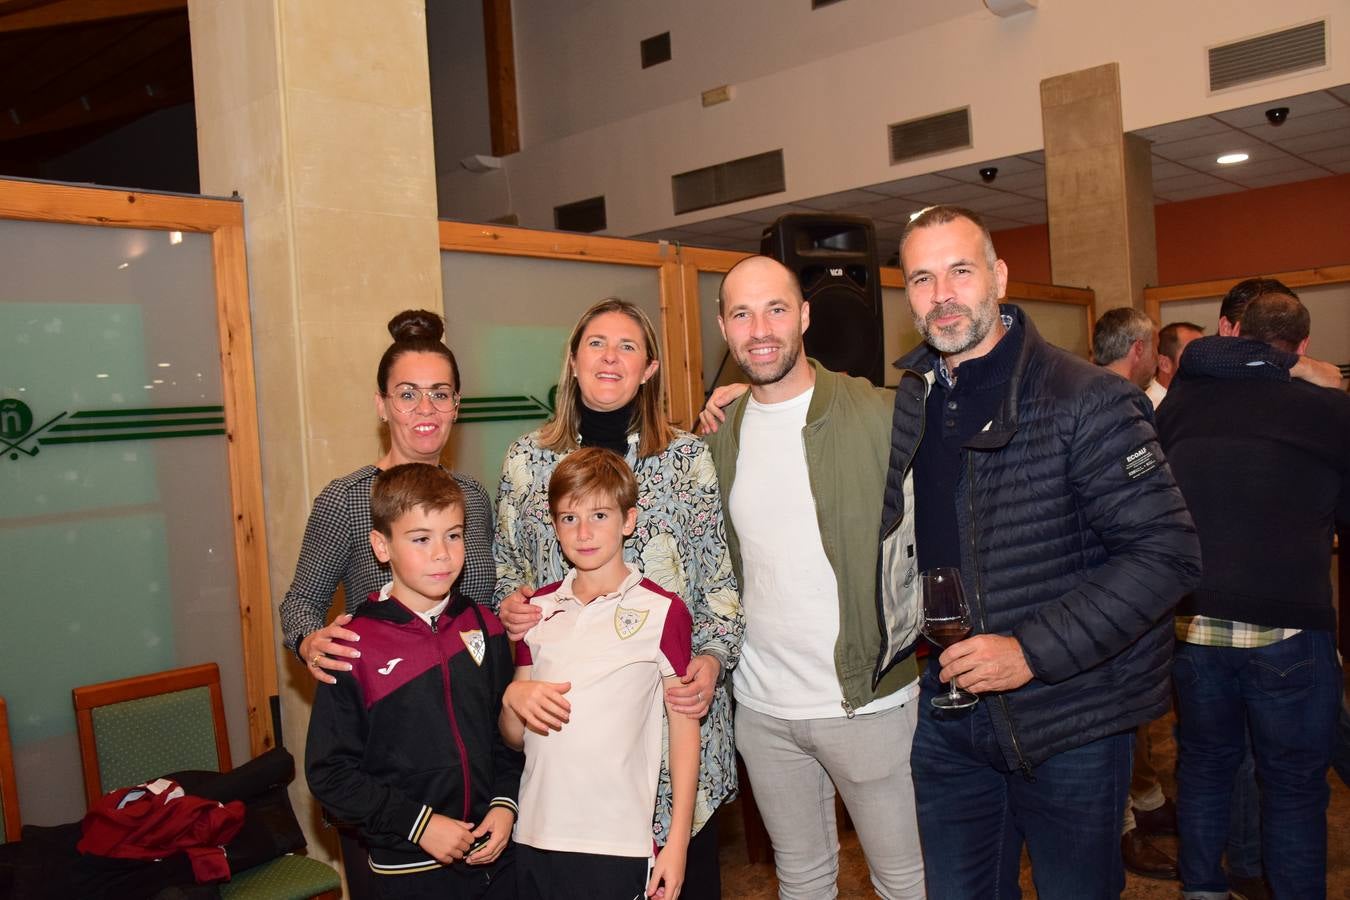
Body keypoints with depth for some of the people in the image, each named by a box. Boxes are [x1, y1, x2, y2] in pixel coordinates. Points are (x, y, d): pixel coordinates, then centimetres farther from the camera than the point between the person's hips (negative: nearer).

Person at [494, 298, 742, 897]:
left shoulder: (689, 457, 0)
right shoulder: (526, 461, 4)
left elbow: (721, 577, 3)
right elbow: (507, 567, 14)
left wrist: (713, 656, -11)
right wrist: (510, 603, -6)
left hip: (676, 700, 0)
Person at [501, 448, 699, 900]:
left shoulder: (662, 611, -6)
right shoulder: (536, 609, 7)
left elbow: (684, 727, -2)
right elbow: (514, 737, 12)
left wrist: (678, 842, -4)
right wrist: (513, 698, -9)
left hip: (619, 844, -4)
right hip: (535, 836, 4)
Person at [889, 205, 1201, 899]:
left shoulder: (1086, 400, -15)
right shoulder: (909, 403, 3)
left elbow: (1168, 552, -17)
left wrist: (1033, 651, -21)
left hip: (1069, 722, -4)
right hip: (947, 717, 5)